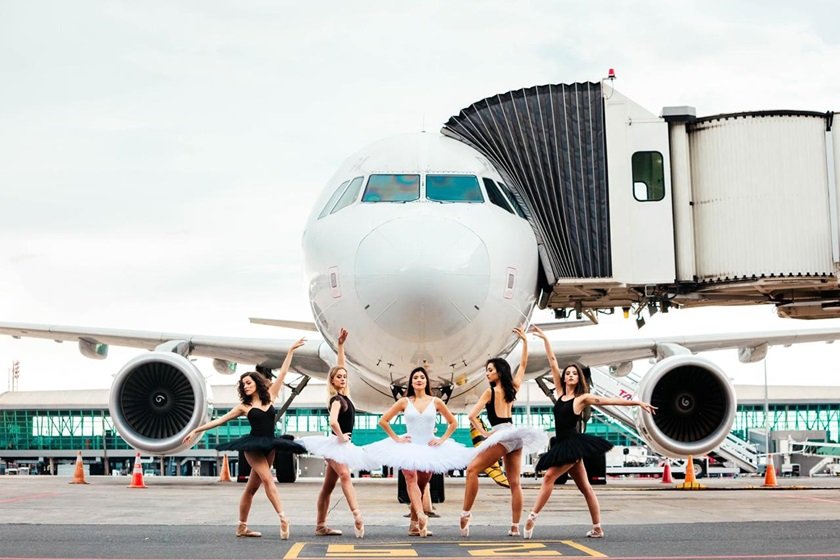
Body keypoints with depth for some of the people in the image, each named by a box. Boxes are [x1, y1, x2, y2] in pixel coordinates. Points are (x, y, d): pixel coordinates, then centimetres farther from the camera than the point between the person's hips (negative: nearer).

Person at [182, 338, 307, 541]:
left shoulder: (270, 396, 8)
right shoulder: (244, 407, 2)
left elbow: (282, 374, 8)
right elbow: (219, 420, 5)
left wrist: (291, 351, 6)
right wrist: (197, 430, 3)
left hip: (269, 446, 3)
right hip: (253, 445, -3)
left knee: (252, 487, 7)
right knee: (267, 479, -20)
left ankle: (242, 527, 11)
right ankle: (283, 518, -27)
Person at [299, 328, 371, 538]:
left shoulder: (343, 395, 11)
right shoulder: (337, 399, -13)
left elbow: (340, 366, 18)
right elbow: (333, 421, -30)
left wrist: (340, 345, 13)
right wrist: (341, 436, -14)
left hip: (341, 444, 9)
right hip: (337, 443, -9)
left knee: (328, 486, 7)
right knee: (345, 476, -24)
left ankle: (320, 525, 8)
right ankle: (357, 516, -40)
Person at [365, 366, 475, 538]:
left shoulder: (435, 402, 4)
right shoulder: (404, 402, 2)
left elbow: (453, 423, 12)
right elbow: (383, 421, 5)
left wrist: (443, 439, 2)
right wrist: (396, 438, -2)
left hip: (429, 448, 2)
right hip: (409, 447, -2)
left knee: (421, 488, 3)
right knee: (411, 479, -26)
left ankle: (414, 525, 11)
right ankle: (421, 516, -40)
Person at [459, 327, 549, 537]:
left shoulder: (490, 391, -5)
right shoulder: (512, 387, 11)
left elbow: (472, 416, -11)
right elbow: (523, 364, 25)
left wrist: (484, 433, -2)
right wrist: (525, 341, 24)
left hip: (502, 435, -7)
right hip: (515, 434, 7)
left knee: (472, 469, -6)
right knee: (515, 483, 4)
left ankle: (466, 514, -14)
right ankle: (515, 527, 2)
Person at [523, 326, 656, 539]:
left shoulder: (583, 398, -4)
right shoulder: (560, 392, 10)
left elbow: (612, 400, -7)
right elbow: (553, 363, 11)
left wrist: (638, 403, -11)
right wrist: (545, 339, 13)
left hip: (573, 444, -6)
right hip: (562, 445, 6)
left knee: (549, 476, -16)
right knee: (585, 487, 9)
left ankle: (532, 517, -14)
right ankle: (597, 528, 12)